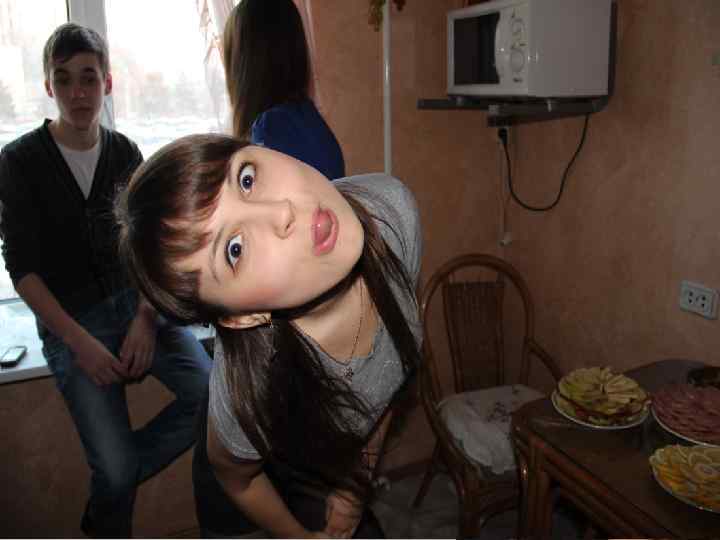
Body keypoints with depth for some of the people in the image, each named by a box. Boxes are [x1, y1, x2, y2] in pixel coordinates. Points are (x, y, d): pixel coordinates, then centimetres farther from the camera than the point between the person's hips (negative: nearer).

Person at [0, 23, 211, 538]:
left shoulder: (126, 153, 4)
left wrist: (145, 317, -10)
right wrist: (80, 343, -15)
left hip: (137, 302, 3)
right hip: (70, 321, -3)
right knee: (116, 469, -14)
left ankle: (109, 490, 7)